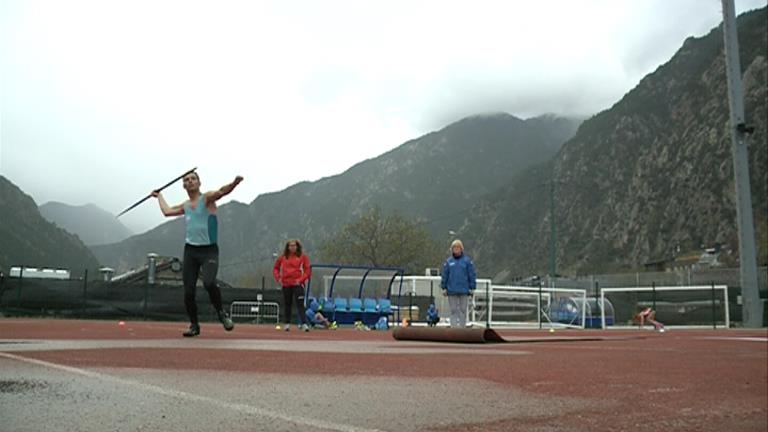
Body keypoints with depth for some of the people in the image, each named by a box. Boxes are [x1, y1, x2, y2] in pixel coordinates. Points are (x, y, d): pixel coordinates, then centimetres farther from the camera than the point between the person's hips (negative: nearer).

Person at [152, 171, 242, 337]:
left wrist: (234, 184, -45)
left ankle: (221, 312, -2)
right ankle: (194, 325, 18)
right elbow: (167, 211, 31)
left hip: (209, 250, -5)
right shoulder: (185, 206, 13)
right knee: (188, 291, 1)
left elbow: (221, 191, -25)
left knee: (209, 282, -27)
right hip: (190, 250, 5)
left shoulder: (207, 198, -4)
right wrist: (159, 196, 42)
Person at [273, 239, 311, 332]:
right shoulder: (283, 257, 9)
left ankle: (304, 324, -14)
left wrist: (301, 279, -12)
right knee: (287, 304, 10)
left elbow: (308, 270, -1)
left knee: (300, 304, -10)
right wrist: (278, 278, 3)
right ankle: (287, 324, 19)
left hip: (298, 283, -3)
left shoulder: (303, 257, 1)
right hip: (286, 284, 3)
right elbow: (276, 268, 17)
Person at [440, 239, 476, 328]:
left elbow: (472, 275, 0)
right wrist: (444, 288, 3)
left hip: (464, 290, -1)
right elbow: (444, 275, 7)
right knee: (453, 310, 3)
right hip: (452, 290, 1)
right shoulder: (448, 261, 4)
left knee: (463, 310, 4)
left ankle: (462, 327, 9)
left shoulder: (467, 261, 0)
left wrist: (472, 288, -3)